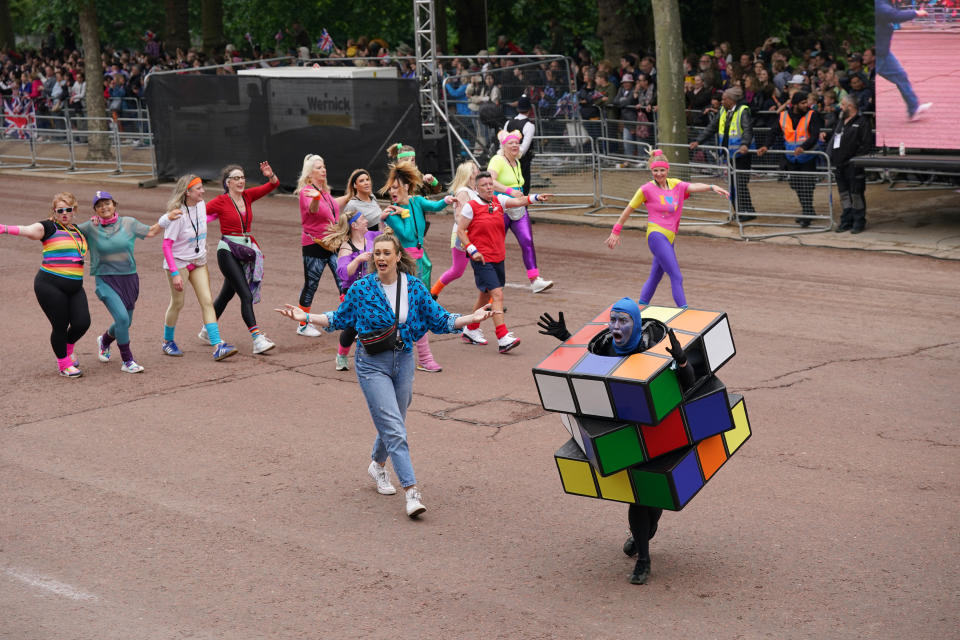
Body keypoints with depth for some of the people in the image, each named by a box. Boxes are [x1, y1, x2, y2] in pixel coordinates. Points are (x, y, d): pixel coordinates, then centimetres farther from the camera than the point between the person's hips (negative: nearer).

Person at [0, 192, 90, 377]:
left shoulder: (78, 230, 15)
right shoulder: (49, 227, -5)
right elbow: (27, 230, -22)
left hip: (75, 287, 6)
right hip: (50, 285, -6)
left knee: (82, 323, -5)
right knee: (60, 326, -2)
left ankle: (68, 348, 28)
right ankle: (63, 364, 20)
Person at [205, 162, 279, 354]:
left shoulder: (248, 196, 6)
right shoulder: (221, 201, -8)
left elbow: (273, 185, 1)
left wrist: (270, 175, -18)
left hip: (247, 249, 7)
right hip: (228, 251, -7)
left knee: (227, 294, 19)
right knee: (246, 295, -15)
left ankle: (207, 330, 37)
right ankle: (257, 339, -19)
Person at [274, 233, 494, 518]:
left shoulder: (414, 287, -2)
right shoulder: (361, 289, -7)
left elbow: (439, 320, 4)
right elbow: (339, 319, 8)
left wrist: (470, 318, -8)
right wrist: (305, 317, -1)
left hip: (403, 360, 4)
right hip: (372, 364, -3)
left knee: (391, 422, 17)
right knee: (394, 427, -12)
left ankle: (377, 465, 46)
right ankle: (411, 491, -15)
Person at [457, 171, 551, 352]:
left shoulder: (498, 201, 6)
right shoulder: (471, 206, -8)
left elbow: (517, 201, -10)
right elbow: (460, 231, -4)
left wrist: (536, 198, -28)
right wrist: (473, 251, -14)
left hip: (498, 257, 7)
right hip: (482, 259, -7)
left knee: (486, 295, 18)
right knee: (497, 295, -16)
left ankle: (471, 330, 36)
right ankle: (503, 338, -21)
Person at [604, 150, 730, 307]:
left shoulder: (675, 184, 10)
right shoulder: (646, 189, -3)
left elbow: (693, 186, -7)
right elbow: (628, 210, 6)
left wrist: (712, 187, -26)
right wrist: (615, 232, 7)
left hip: (669, 238, 6)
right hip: (657, 235, -6)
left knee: (655, 278, 15)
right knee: (677, 277, -14)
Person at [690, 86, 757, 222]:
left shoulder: (743, 111, -12)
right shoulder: (723, 112, 11)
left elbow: (748, 129, -25)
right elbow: (711, 127, 15)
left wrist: (745, 144, -42)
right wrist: (698, 141, 7)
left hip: (741, 155, -8)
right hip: (728, 154, 8)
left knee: (740, 184, -11)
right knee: (732, 184, 9)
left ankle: (748, 211, -4)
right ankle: (739, 212, 17)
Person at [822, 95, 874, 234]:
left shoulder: (862, 122, -7)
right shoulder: (842, 121, 18)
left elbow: (866, 144, -13)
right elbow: (835, 136, 30)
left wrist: (857, 159, -20)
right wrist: (826, 135, 11)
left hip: (854, 165, -8)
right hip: (840, 165, 8)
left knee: (856, 193, -1)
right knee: (844, 193, 12)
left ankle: (859, 222, 8)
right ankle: (846, 221, 20)